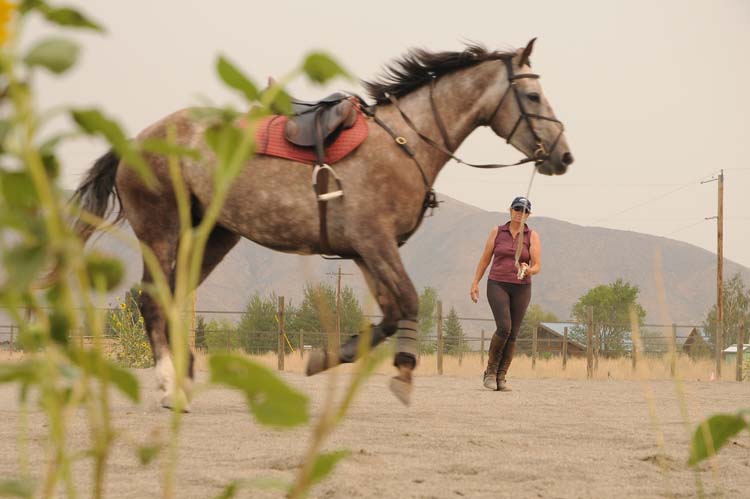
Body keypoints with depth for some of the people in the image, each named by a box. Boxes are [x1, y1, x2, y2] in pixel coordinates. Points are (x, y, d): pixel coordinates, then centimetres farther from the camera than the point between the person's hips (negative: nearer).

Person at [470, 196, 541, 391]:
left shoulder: (533, 236, 0)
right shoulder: (497, 232, 3)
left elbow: (537, 266, -6)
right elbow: (485, 259, 9)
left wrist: (528, 271, -29)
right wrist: (475, 283, 4)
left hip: (521, 289, 2)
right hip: (497, 286, -1)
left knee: (512, 335, 0)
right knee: (504, 328, -20)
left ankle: (500, 378, 9)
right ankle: (490, 371, -3)